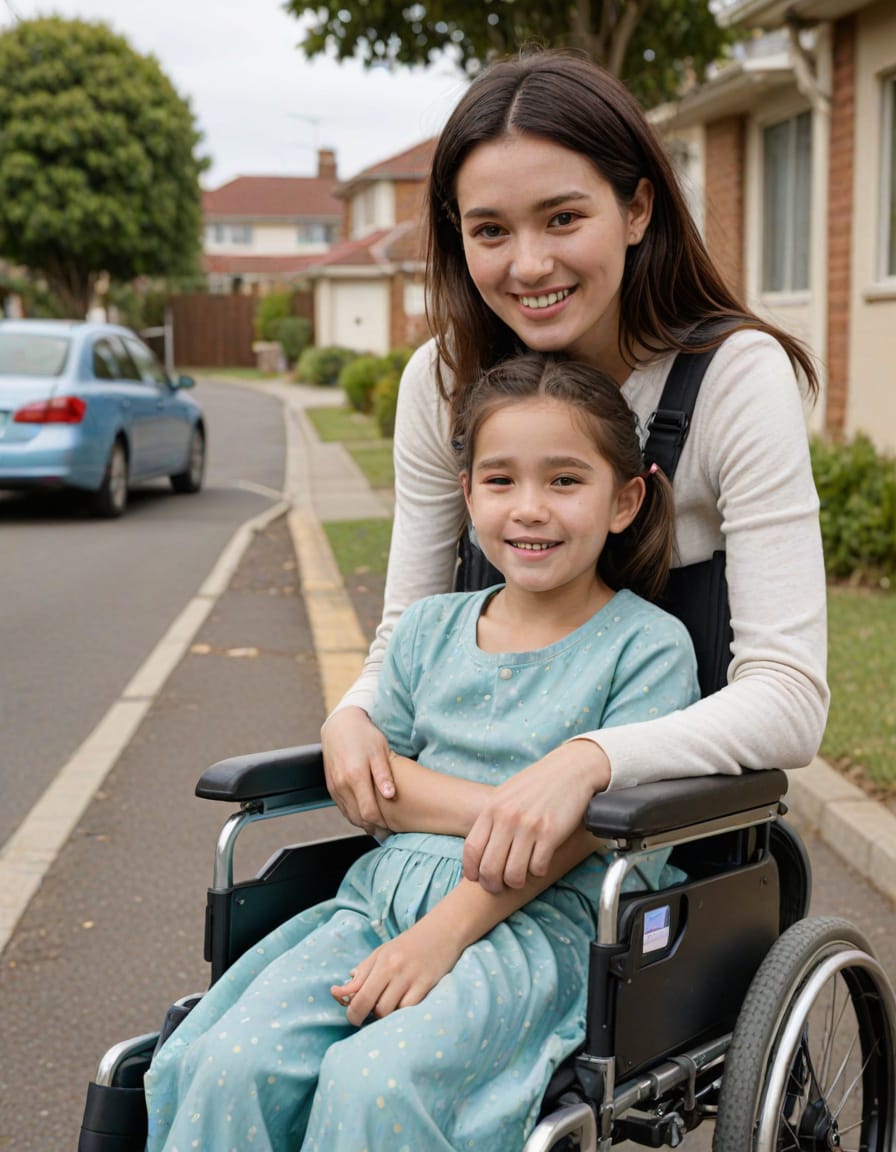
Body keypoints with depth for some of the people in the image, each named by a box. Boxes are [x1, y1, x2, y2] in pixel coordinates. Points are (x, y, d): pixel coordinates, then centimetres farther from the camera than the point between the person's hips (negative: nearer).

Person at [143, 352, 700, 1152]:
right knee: (231, 1062, -22)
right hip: (388, 885, 5)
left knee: (373, 1083, -32)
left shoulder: (649, 645, 0)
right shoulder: (431, 629, 16)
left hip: (540, 917, -4)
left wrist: (445, 932, -18)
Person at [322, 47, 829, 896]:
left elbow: (790, 699, -22)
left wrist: (588, 760, -38)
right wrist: (352, 715, -19)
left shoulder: (738, 376, -15)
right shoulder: (443, 382, -3)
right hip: (492, 810, 3)